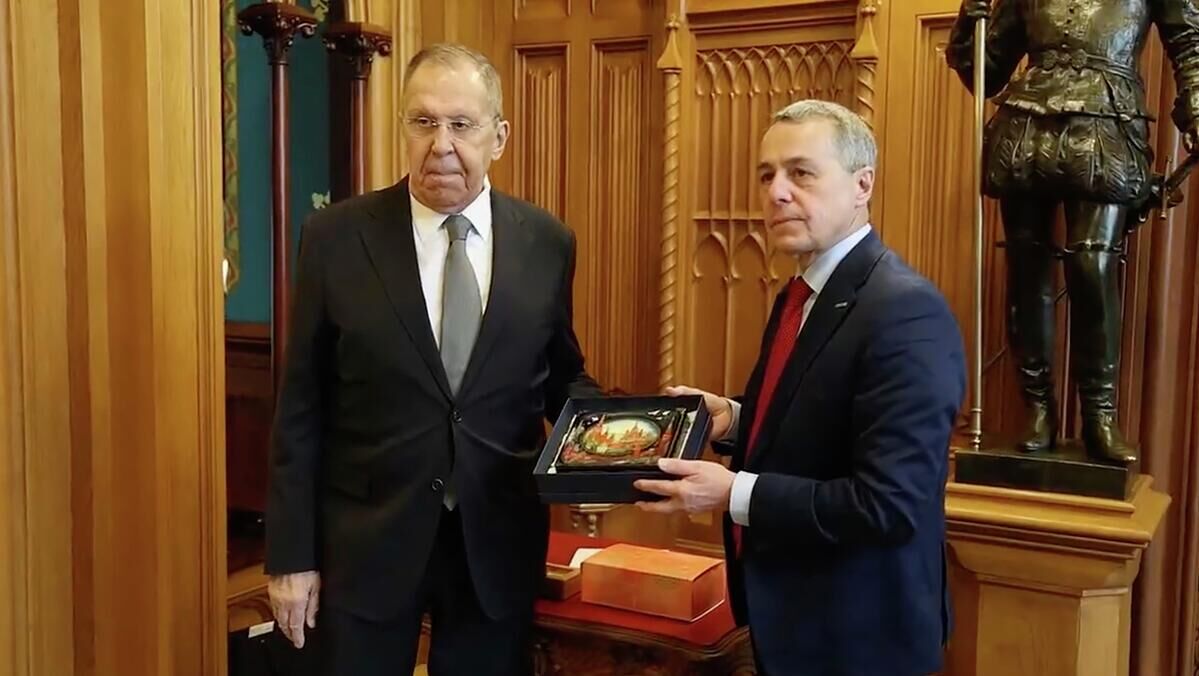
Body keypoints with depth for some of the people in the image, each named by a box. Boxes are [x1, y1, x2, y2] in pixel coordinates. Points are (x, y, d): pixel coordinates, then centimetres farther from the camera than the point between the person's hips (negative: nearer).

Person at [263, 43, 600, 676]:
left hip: (498, 542, 2)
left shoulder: (547, 243, -1)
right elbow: (301, 409, -4)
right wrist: (291, 554, -4)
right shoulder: (336, 237, -6)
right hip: (364, 541, -1)